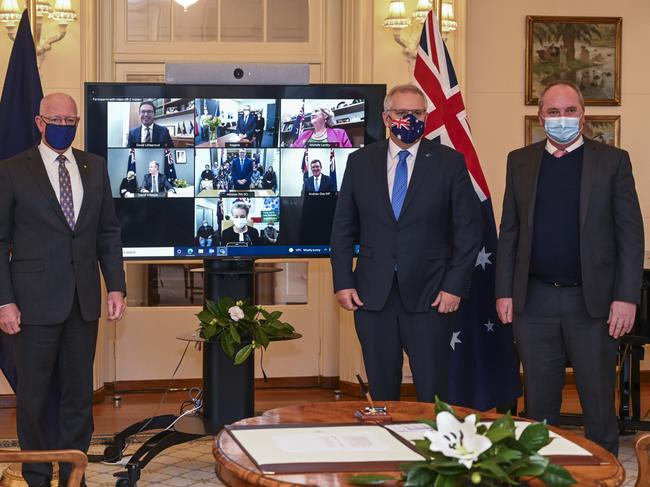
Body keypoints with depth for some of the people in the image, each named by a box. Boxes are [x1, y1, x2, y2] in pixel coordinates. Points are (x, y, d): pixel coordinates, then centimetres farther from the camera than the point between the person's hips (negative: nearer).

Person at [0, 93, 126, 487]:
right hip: (35, 301, -3)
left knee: (79, 393, 9)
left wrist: (117, 285, 3)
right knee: (34, 395, 6)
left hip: (84, 300, 3)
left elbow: (109, 232, 12)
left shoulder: (95, 167, 9)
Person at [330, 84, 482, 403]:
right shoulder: (360, 162, 7)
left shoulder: (450, 162, 1)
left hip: (430, 296, -2)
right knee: (381, 391, 9)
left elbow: (469, 228, 1)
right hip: (372, 295, 2)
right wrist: (342, 281, 1)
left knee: (433, 394, 0)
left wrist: (455, 286, -6)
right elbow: (343, 227, 9)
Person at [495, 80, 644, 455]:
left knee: (599, 402, 4)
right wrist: (504, 292, 3)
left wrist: (627, 297, -9)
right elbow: (509, 232, 10)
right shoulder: (520, 161, 9)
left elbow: (631, 233, -2)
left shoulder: (613, 160, 1)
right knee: (539, 402, 11)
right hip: (534, 301, 2)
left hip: (593, 301, -2)